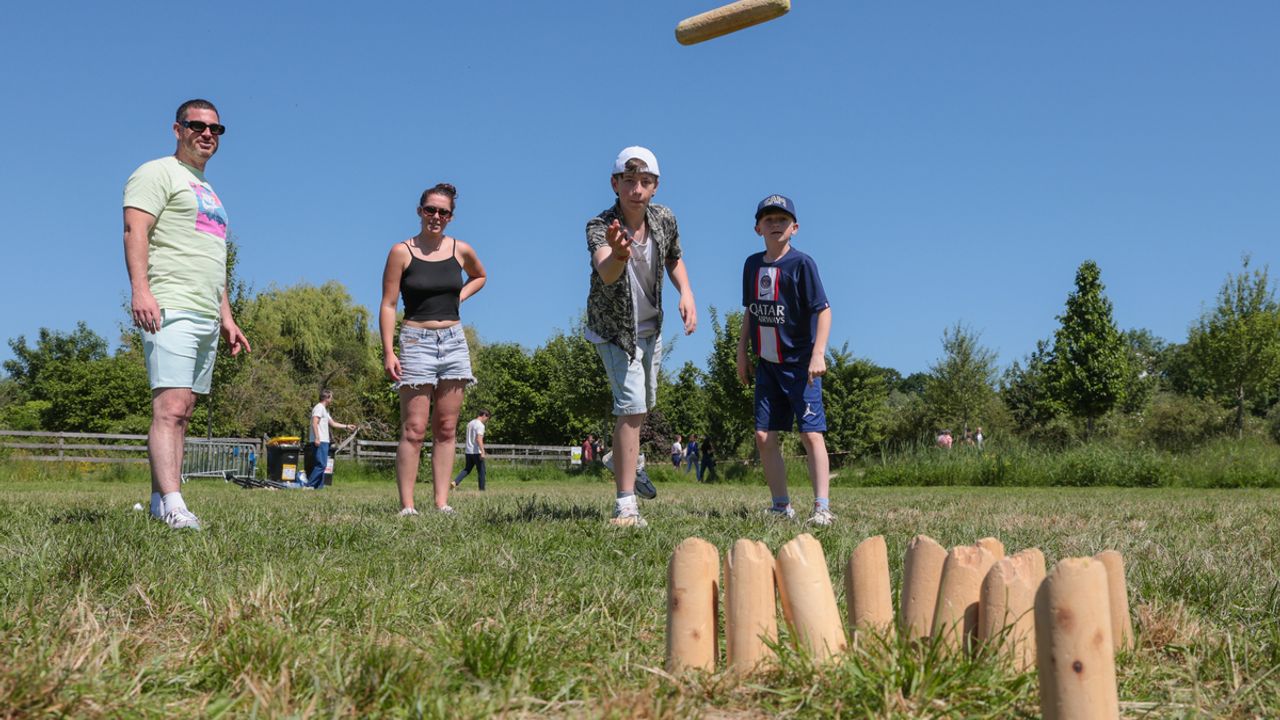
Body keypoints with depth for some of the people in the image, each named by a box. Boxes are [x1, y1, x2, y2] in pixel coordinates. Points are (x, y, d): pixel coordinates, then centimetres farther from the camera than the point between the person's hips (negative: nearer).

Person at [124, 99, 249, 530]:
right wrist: (140, 290, -25)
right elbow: (135, 231, -12)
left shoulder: (208, 192, 28)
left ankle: (159, 501, 6)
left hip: (205, 317, 9)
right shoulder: (159, 174, 3)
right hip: (169, 310, -9)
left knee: (182, 412, 5)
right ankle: (172, 505, -24)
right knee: (170, 408, -17)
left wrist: (226, 317, 23)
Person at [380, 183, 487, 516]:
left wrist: (458, 297, 10)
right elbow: (388, 305, -4)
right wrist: (388, 352, -12)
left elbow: (479, 277, 29)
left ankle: (442, 502, 7)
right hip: (416, 341, -4)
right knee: (414, 429, -7)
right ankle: (406, 506, -5)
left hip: (453, 342, 4)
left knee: (447, 429, 4)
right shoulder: (401, 252, -3)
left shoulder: (461, 250, 7)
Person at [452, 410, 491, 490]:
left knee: (467, 469, 14)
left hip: (468, 451, 8)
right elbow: (479, 439, -23)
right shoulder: (480, 425, -12)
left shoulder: (470, 423, 15)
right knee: (481, 471, 3)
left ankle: (455, 482, -3)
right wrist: (482, 452, -27)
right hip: (476, 452, -8)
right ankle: (482, 489, 6)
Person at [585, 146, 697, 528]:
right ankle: (625, 504, -17)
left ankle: (626, 460, 51)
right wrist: (619, 254, -73)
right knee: (632, 407, -19)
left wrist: (686, 292, -10)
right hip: (614, 329, -6)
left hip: (651, 327, 6)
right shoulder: (599, 227, -30)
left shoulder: (665, 219, -13)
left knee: (643, 404, 22)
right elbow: (606, 274, -51)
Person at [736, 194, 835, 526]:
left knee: (811, 433, -9)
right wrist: (742, 353, 15)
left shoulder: (801, 263, -8)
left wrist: (818, 353, -21)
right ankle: (782, 505, 11)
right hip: (766, 363, 6)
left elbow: (823, 310, -12)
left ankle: (822, 507, -8)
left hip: (799, 362, -6)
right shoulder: (752, 265, 9)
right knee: (763, 434, 2)